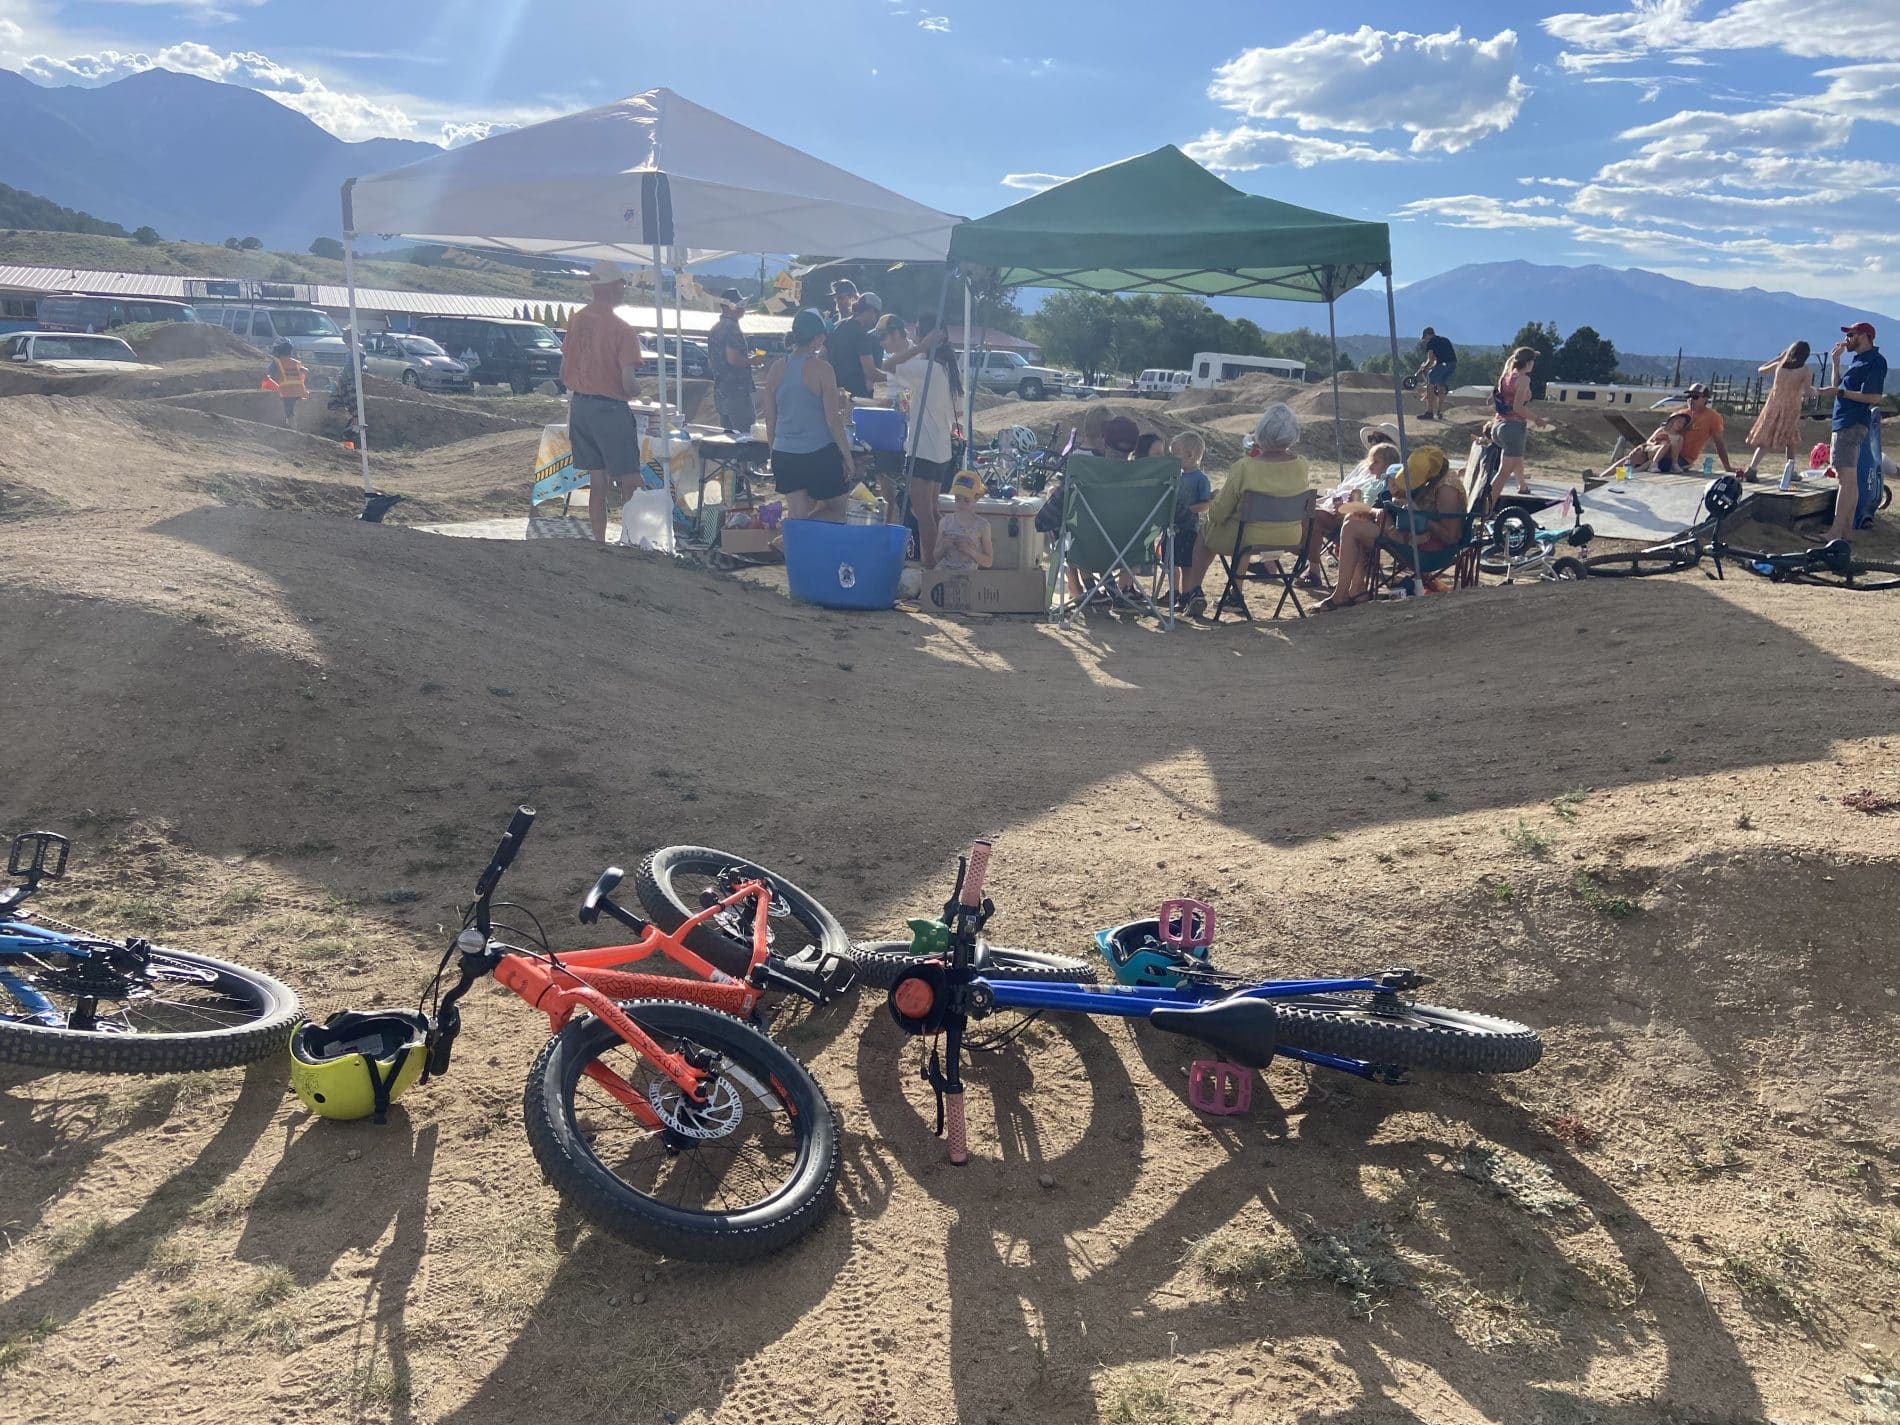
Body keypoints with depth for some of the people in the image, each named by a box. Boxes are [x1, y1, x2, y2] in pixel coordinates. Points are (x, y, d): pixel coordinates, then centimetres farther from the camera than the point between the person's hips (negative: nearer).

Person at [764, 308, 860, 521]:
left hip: (784, 456, 5)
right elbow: (833, 421, -12)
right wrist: (848, 458, -4)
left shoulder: (776, 368, 4)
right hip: (819, 454, -5)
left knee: (796, 517, 12)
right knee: (836, 511, 10)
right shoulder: (821, 368, -10)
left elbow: (770, 419, 10)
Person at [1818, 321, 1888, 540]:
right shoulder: (1858, 360, 20)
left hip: (1853, 425, -10)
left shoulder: (1875, 361, -10)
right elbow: (1838, 387, 23)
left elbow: (1874, 398, -18)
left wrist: (1839, 392, -18)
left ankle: (1836, 532, -18)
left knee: (1847, 478, -14)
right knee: (1849, 479, 11)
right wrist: (1835, 362, 19)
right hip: (1844, 423, 11)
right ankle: (1847, 530, 14)